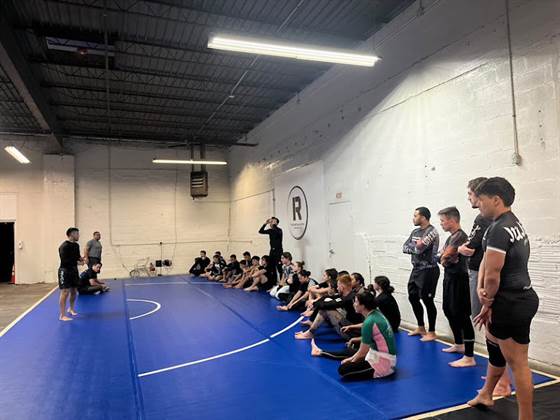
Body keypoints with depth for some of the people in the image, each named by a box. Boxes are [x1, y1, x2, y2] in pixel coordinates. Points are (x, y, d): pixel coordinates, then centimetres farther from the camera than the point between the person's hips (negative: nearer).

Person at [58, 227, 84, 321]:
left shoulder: (76, 245, 8)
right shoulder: (64, 246, -18)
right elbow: (64, 261, -23)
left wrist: (80, 258, -5)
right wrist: (77, 262, -22)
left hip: (74, 270, 8)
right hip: (65, 271, -8)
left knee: (73, 291, 17)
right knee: (65, 292, -10)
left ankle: (71, 309, 38)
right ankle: (62, 315, -4)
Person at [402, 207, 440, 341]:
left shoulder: (432, 231, -15)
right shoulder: (415, 231, 12)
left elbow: (420, 248, -26)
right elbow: (404, 248, 4)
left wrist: (412, 247, -7)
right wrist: (416, 247, -12)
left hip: (428, 270, -9)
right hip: (416, 269, 9)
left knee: (427, 300, -2)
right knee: (413, 297, 15)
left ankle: (432, 332, 12)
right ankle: (421, 328, 30)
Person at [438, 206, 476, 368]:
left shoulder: (460, 236, -17)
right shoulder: (451, 237, 13)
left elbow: (444, 256, -20)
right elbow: (442, 256, 9)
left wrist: (445, 257, 0)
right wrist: (445, 258, -11)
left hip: (458, 279, -10)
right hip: (450, 278, 10)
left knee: (461, 316, -10)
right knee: (449, 311, 20)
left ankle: (469, 357, -7)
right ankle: (459, 345, 37)